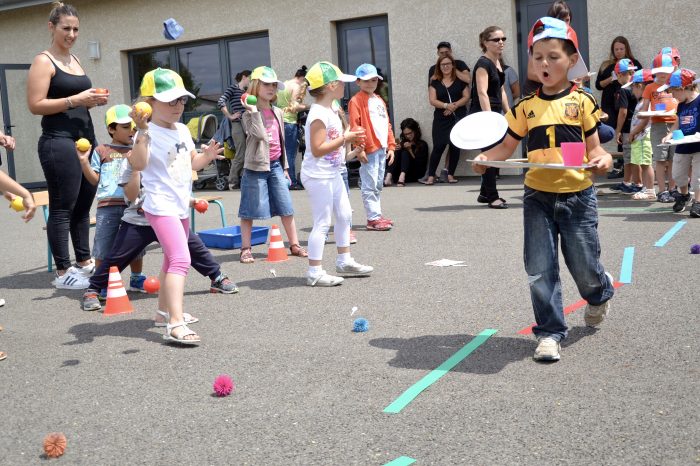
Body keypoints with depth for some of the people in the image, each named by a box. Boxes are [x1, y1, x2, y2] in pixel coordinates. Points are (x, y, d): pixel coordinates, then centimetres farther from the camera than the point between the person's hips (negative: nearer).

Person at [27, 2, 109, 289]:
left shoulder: (75, 60, 18)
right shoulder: (43, 61, -4)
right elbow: (35, 105, -12)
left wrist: (93, 99, 7)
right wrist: (75, 100, -18)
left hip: (86, 139, 8)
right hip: (59, 142, -8)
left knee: (83, 204, 10)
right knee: (62, 208, -4)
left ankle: (84, 261, 20)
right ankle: (63, 272, 1)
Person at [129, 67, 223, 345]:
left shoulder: (183, 130, 11)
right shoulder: (149, 133, -16)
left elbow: (191, 163, 20)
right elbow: (138, 164, -31)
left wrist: (206, 156, 0)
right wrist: (142, 132, -40)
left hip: (181, 206, 10)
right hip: (161, 207, -10)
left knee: (172, 258, 21)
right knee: (180, 259, -22)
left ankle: (165, 309, 38)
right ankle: (175, 325, -28)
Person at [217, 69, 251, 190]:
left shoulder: (246, 91, 20)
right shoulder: (233, 88, -1)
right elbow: (220, 102, -13)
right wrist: (230, 116, -11)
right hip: (238, 125, -7)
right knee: (240, 156, -8)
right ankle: (233, 182, 1)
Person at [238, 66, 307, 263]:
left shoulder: (277, 112, 12)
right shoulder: (250, 113, -6)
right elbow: (259, 134, -23)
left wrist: (285, 167, 17)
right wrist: (254, 111, -24)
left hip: (276, 165, 6)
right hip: (256, 166, -5)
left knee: (287, 208, 6)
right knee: (251, 210, 1)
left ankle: (294, 245, 16)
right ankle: (246, 249, 10)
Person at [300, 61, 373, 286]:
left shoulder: (331, 110, 12)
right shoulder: (319, 113, -20)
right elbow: (317, 149, -25)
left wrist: (350, 139, 5)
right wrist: (345, 138, -20)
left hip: (332, 173, 10)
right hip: (318, 176, -10)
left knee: (344, 215, 16)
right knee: (322, 223, -6)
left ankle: (344, 261, 29)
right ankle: (315, 272, 1)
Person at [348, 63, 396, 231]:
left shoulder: (380, 101, 19)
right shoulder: (356, 101, -6)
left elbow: (387, 124, 21)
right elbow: (354, 126, -13)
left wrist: (391, 145, 15)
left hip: (382, 148, 8)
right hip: (369, 149, -8)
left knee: (378, 184, 13)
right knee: (369, 185, -5)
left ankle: (377, 215, 20)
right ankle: (373, 218, -3)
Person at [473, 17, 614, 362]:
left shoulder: (581, 102, 0)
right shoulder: (526, 107, 4)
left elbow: (593, 146, 2)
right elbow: (507, 146, 6)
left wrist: (603, 159, -19)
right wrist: (485, 158, -12)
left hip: (577, 196, -1)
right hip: (538, 197, 2)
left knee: (584, 266, 8)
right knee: (540, 270, 0)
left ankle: (600, 294, 44)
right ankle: (549, 332, 14)